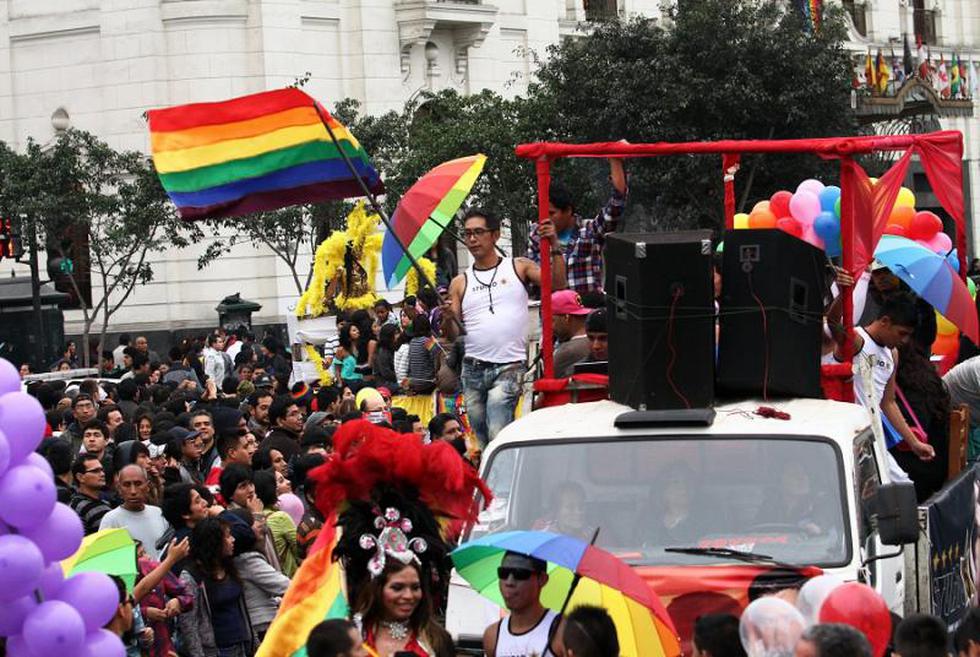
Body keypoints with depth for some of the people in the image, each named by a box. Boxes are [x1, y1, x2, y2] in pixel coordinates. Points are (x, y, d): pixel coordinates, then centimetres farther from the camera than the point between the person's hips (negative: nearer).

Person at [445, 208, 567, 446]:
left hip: (508, 367, -4)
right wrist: (447, 319, -13)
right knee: (481, 440, 7)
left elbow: (558, 284, -5)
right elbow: (452, 335, 9)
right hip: (472, 370, 4)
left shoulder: (518, 268, 8)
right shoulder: (460, 283, 13)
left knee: (498, 435, -21)